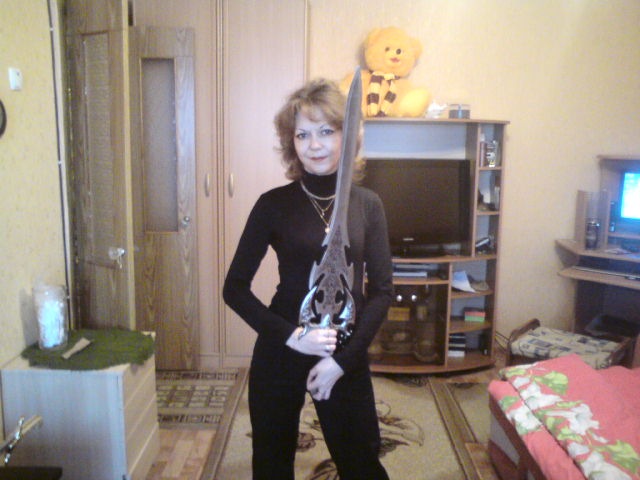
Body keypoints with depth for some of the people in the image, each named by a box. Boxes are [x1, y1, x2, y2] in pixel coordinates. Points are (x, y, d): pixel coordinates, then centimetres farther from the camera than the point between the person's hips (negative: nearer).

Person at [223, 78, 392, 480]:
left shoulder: (367, 204, -3)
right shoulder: (274, 204, -7)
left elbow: (381, 291, -3)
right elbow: (235, 287, -5)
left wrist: (342, 359, -11)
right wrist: (291, 336, -16)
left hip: (346, 355, 1)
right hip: (279, 352, 0)